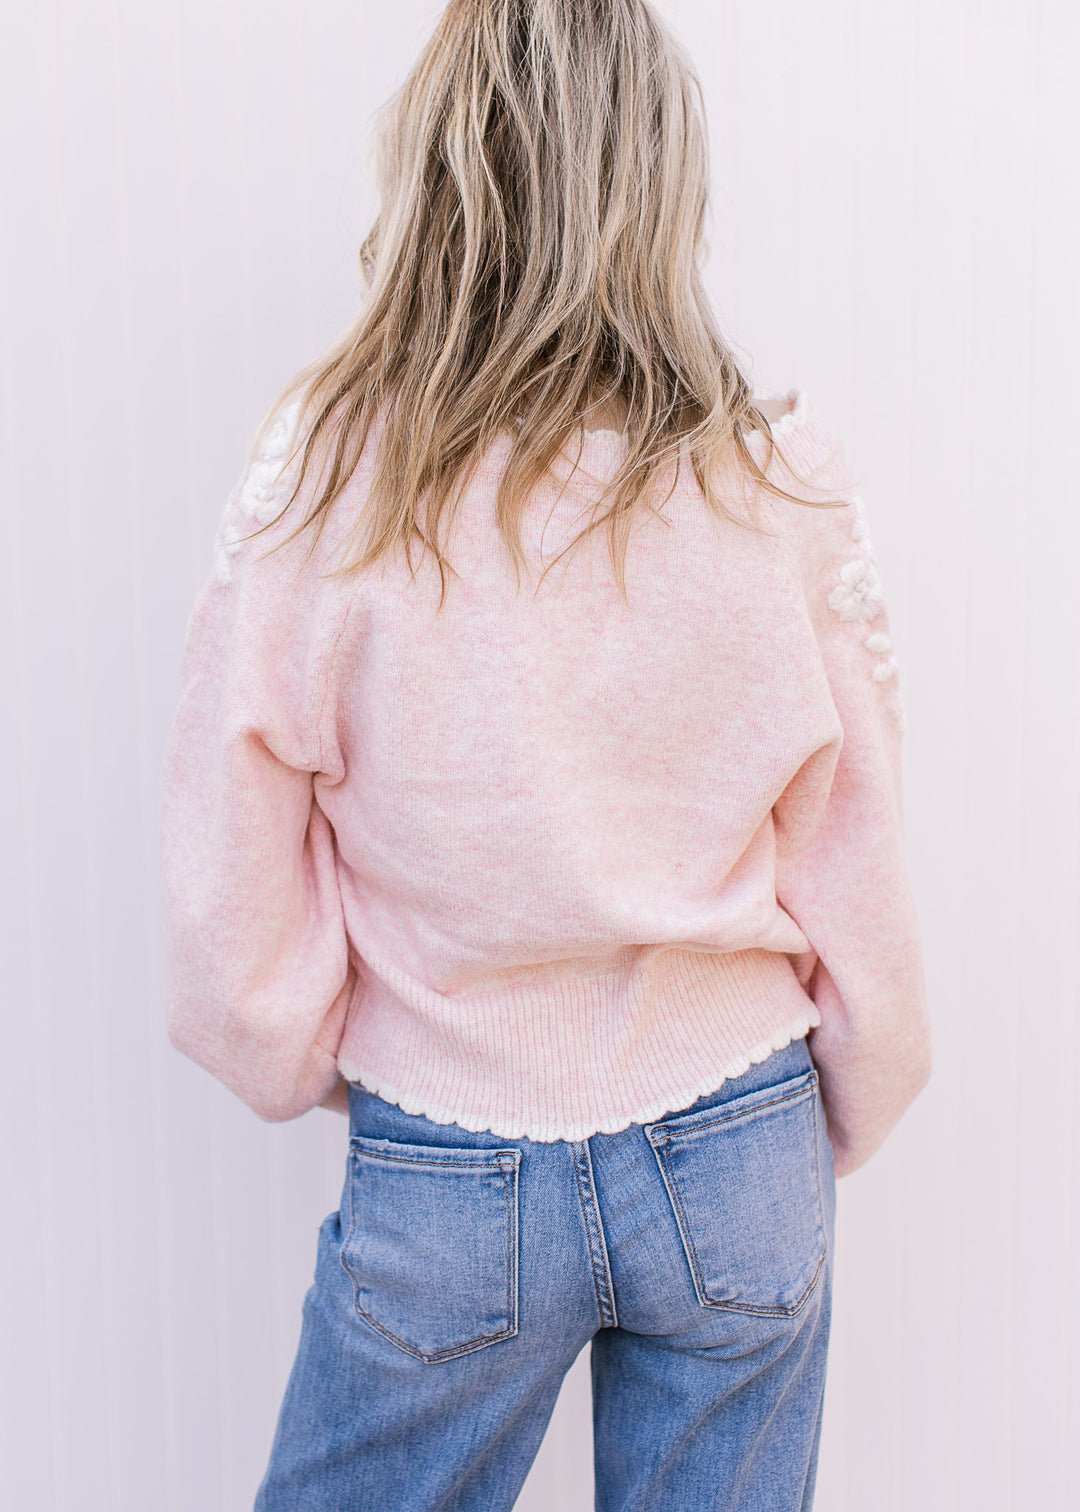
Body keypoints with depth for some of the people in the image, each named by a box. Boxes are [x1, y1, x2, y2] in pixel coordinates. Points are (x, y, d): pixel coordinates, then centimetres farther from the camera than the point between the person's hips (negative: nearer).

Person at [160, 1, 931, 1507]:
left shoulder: (322, 480, -15)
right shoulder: (780, 478, -11)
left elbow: (236, 912, -8)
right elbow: (854, 875, -3)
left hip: (446, 1190, -1)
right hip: (740, 1158, 2)